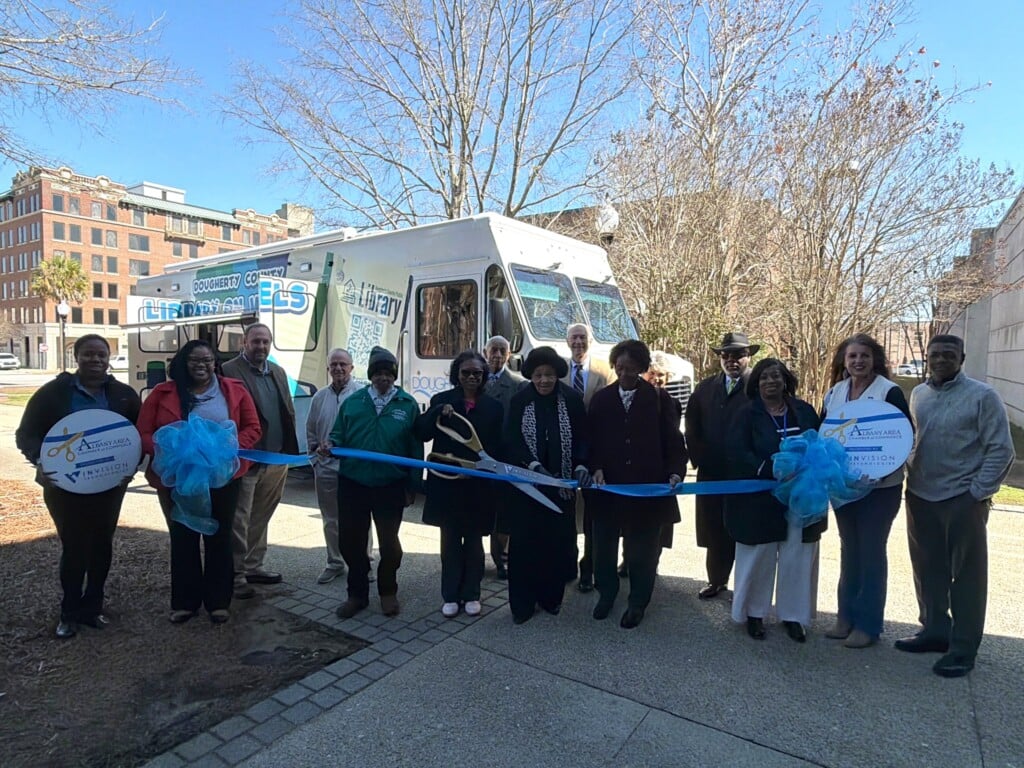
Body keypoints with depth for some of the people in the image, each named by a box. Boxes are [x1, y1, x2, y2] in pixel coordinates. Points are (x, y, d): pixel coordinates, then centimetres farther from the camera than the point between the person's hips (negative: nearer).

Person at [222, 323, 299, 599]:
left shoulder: (279, 372, 13)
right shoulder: (229, 371, -8)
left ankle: (253, 566, 30)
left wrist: (289, 449, 9)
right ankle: (236, 574, 13)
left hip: (276, 458, 7)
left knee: (261, 517, 17)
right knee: (240, 519, 2)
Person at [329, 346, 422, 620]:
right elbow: (338, 435, 7)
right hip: (353, 484, 2)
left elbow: (415, 447, -1)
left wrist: (412, 486, -2)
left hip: (390, 486, -2)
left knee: (389, 541, 11)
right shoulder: (352, 402, 3)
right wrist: (331, 445, -18)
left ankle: (388, 592, 33)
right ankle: (357, 594, 31)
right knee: (351, 541, 11)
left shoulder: (407, 404, -2)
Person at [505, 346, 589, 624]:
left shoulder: (572, 399, -4)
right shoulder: (519, 400, -4)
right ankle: (522, 602, 17)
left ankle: (551, 596, 26)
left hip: (562, 483, 1)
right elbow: (511, 440, -6)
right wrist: (534, 466, -19)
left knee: (558, 542, 7)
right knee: (524, 542, 3)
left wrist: (581, 465, -16)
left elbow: (582, 437, 0)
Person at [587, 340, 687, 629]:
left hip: (648, 486, -2)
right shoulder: (601, 399, 4)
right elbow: (592, 441, 4)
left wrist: (676, 472, -14)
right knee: (604, 544, 13)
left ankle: (638, 602, 29)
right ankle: (606, 592, 36)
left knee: (642, 547, 10)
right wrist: (596, 469, -11)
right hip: (608, 485, 2)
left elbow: (673, 442, -1)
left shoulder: (659, 398, -1)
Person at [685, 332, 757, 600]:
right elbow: (692, 429, 13)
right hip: (711, 473, 4)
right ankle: (717, 580, 30)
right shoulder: (705, 388, 8)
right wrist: (699, 459, 7)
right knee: (714, 531, 14)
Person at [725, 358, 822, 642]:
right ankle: (753, 613, 23)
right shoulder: (747, 415, -3)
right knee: (759, 557, 7)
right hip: (759, 500, -3)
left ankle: (793, 614, 26)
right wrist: (769, 469, -25)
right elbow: (737, 453, -13)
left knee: (797, 558, 9)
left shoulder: (804, 411, 6)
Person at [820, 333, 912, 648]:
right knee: (849, 550, 15)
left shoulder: (890, 392, -11)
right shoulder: (834, 393, 5)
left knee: (871, 552, 5)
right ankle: (846, 616, 28)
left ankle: (868, 624, 19)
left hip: (879, 487, -5)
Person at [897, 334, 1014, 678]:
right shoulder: (918, 394, 8)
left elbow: (1001, 449, -9)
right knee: (927, 569, 14)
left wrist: (978, 493, -12)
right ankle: (935, 630, 30)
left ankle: (963, 648, 15)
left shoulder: (982, 396, -8)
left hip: (962, 499, -5)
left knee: (966, 574, 5)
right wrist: (910, 475, 7)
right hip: (920, 496, 5)